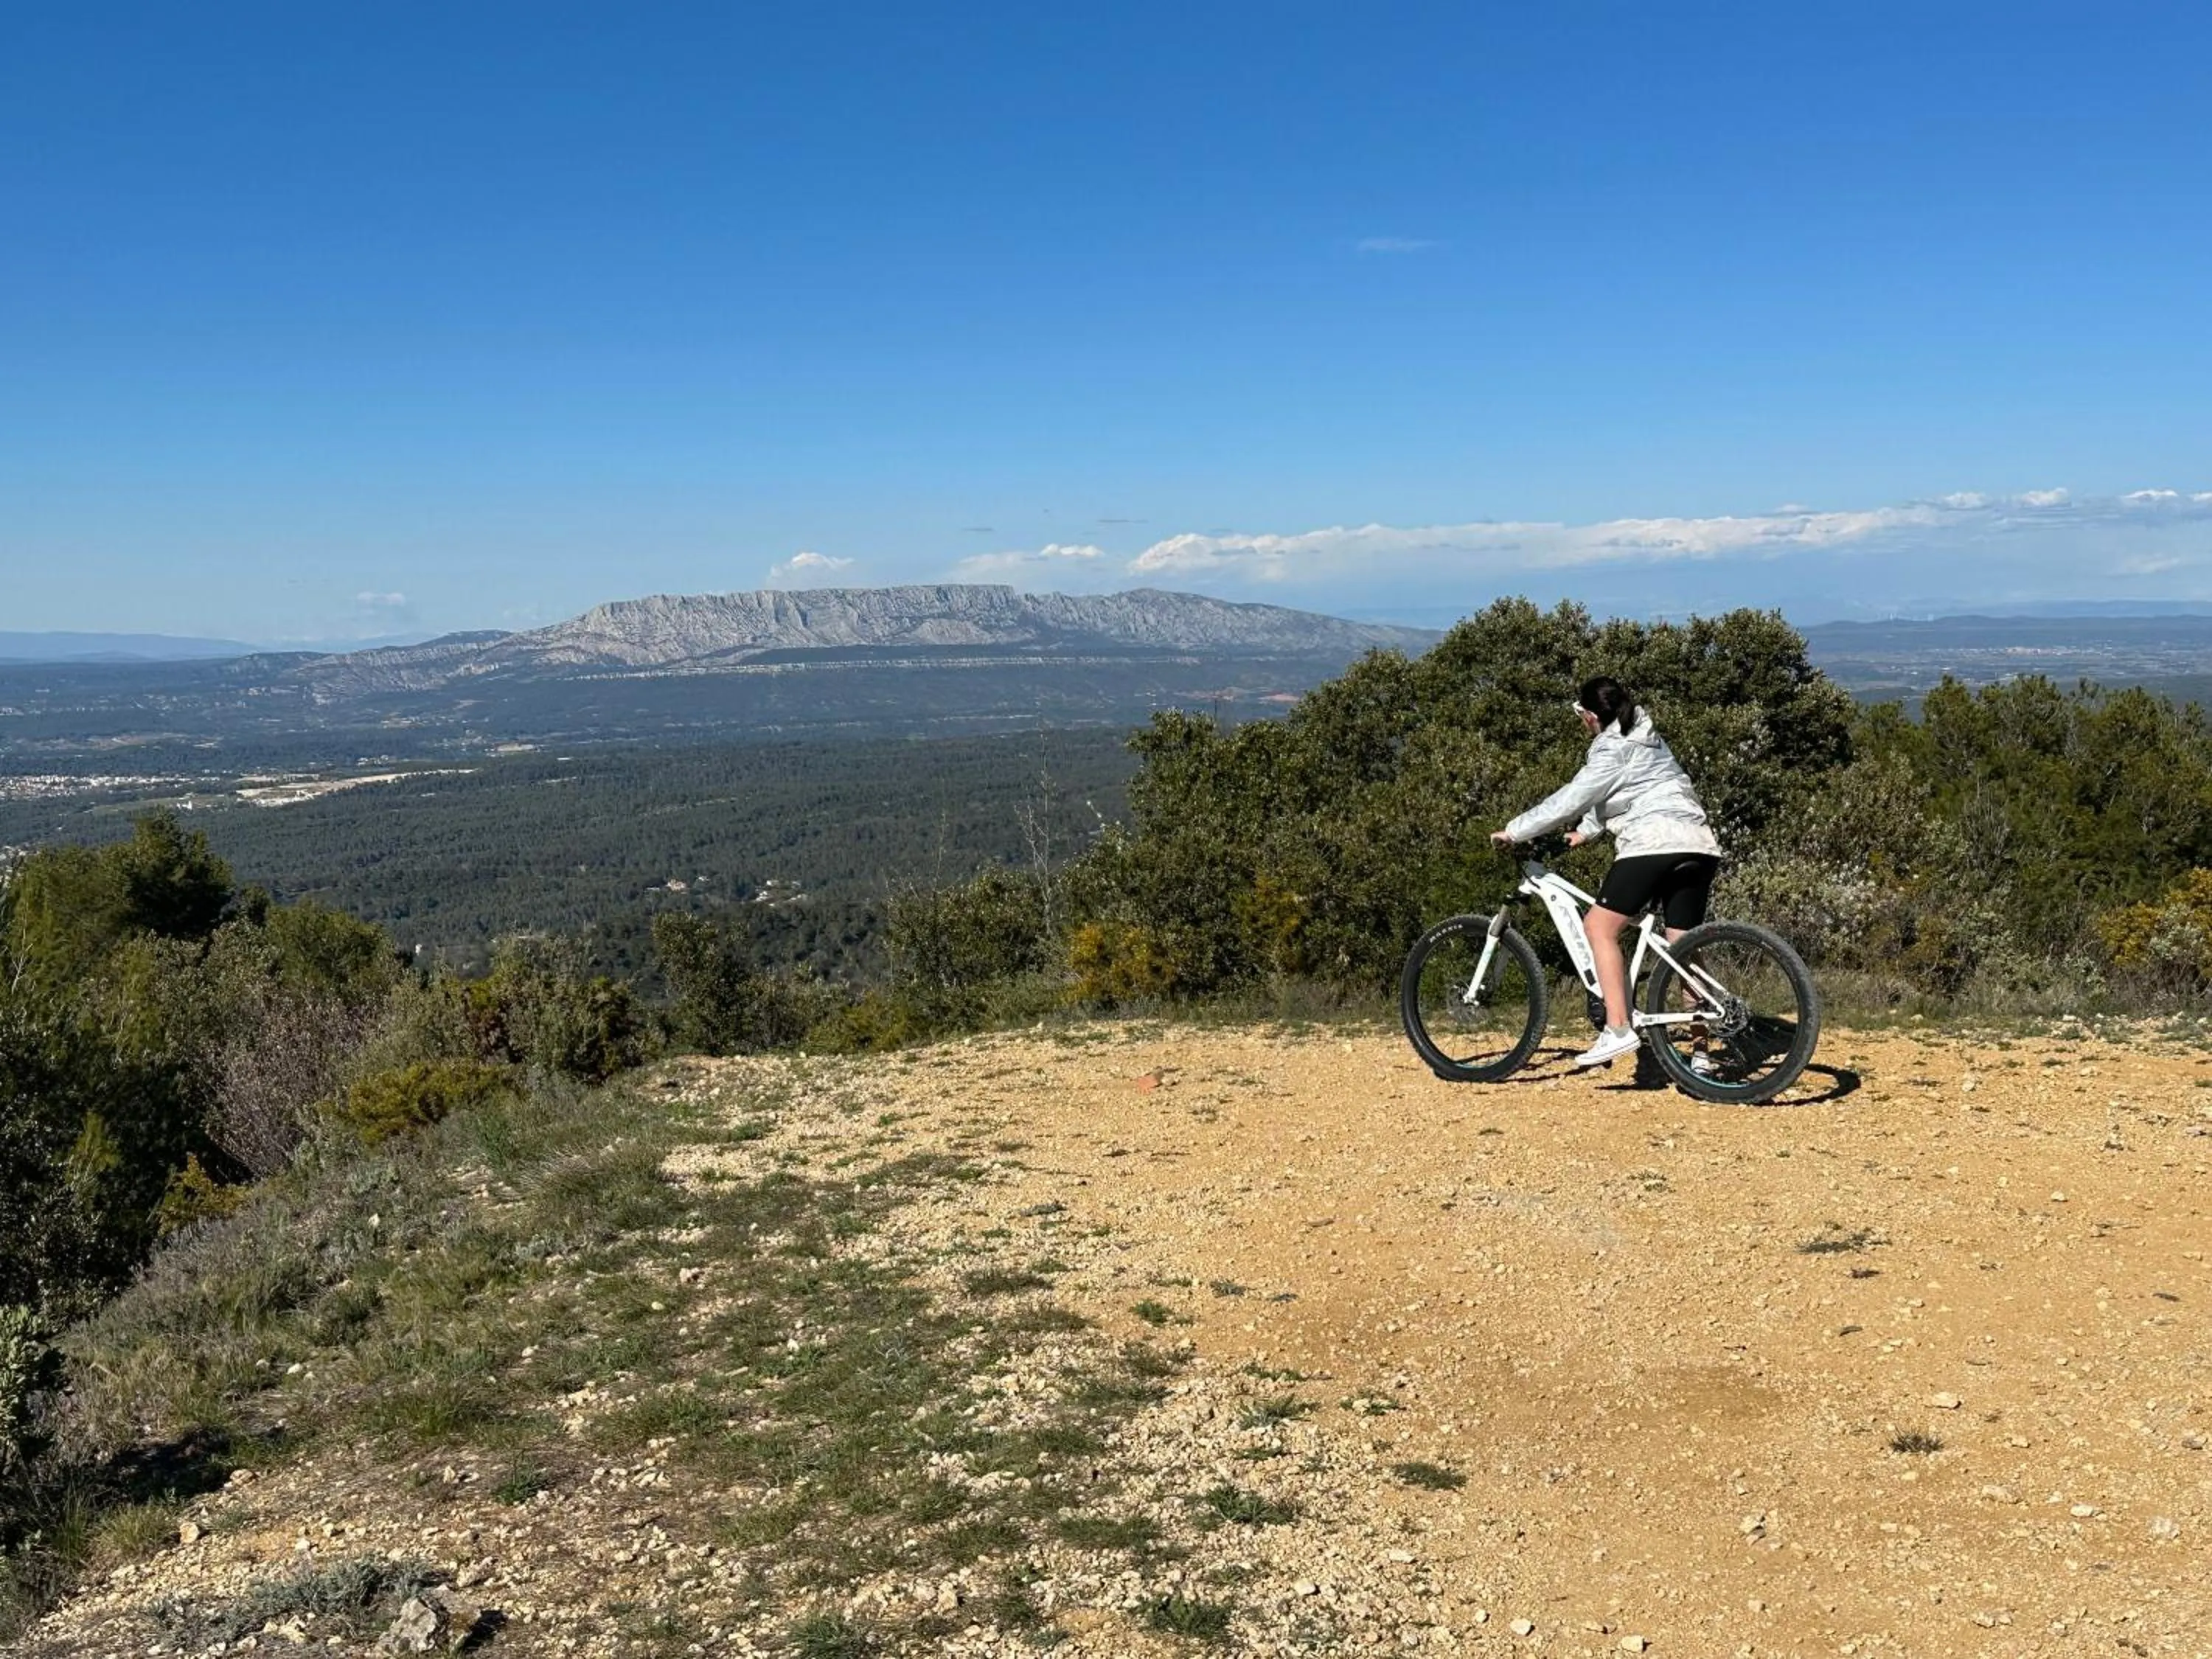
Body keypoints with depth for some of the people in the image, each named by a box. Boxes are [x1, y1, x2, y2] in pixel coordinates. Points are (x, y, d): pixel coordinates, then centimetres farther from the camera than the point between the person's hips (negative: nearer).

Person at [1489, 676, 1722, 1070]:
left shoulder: (1613, 752, -5)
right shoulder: (1644, 738, 23)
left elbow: (1569, 800, -6)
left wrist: (1513, 832, 0)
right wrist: (1585, 831, 28)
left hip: (1654, 842, -9)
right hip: (1699, 846, 9)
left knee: (1600, 926, -7)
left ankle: (1618, 1030, -16)